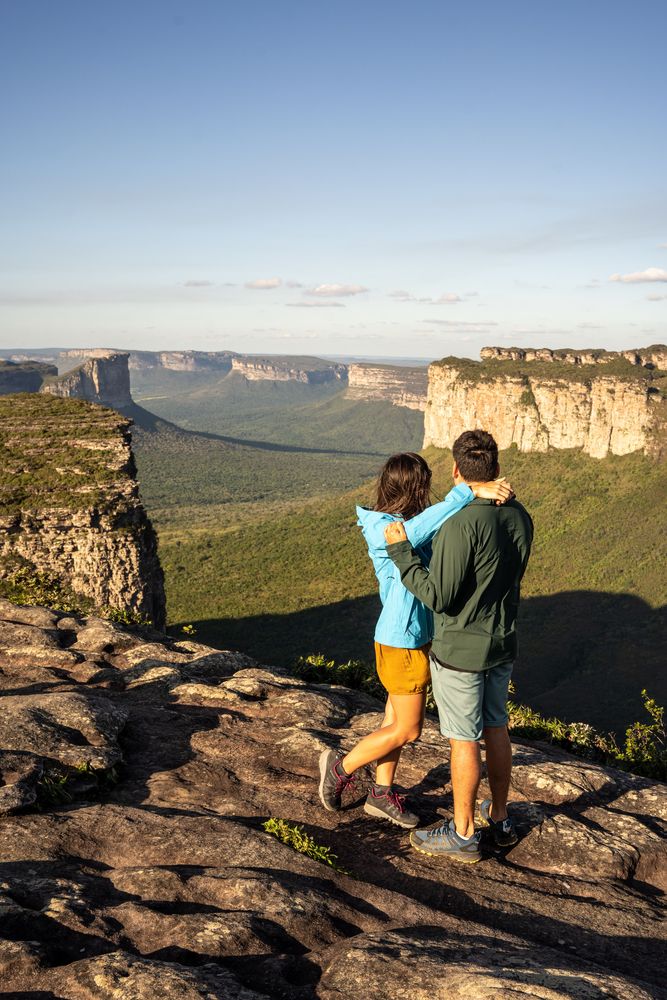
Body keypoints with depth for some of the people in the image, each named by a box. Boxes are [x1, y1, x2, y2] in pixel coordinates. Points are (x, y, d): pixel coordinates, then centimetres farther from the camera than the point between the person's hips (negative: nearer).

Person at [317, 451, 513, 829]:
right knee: (407, 731, 5)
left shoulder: (407, 524, 4)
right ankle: (341, 767, 24)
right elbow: (423, 527, -43)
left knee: (397, 722, 19)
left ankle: (382, 795, 35)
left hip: (416, 637, 9)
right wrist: (470, 490, -49)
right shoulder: (384, 530, -24)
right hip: (401, 644, -9)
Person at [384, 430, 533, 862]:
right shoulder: (521, 517, -2)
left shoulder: (461, 525, -26)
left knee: (464, 740, 6)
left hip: (460, 652, -7)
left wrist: (401, 551, -15)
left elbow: (438, 596, -23)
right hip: (503, 645, 7)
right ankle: (499, 818, 36)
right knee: (496, 729, 20)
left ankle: (463, 834, 21)